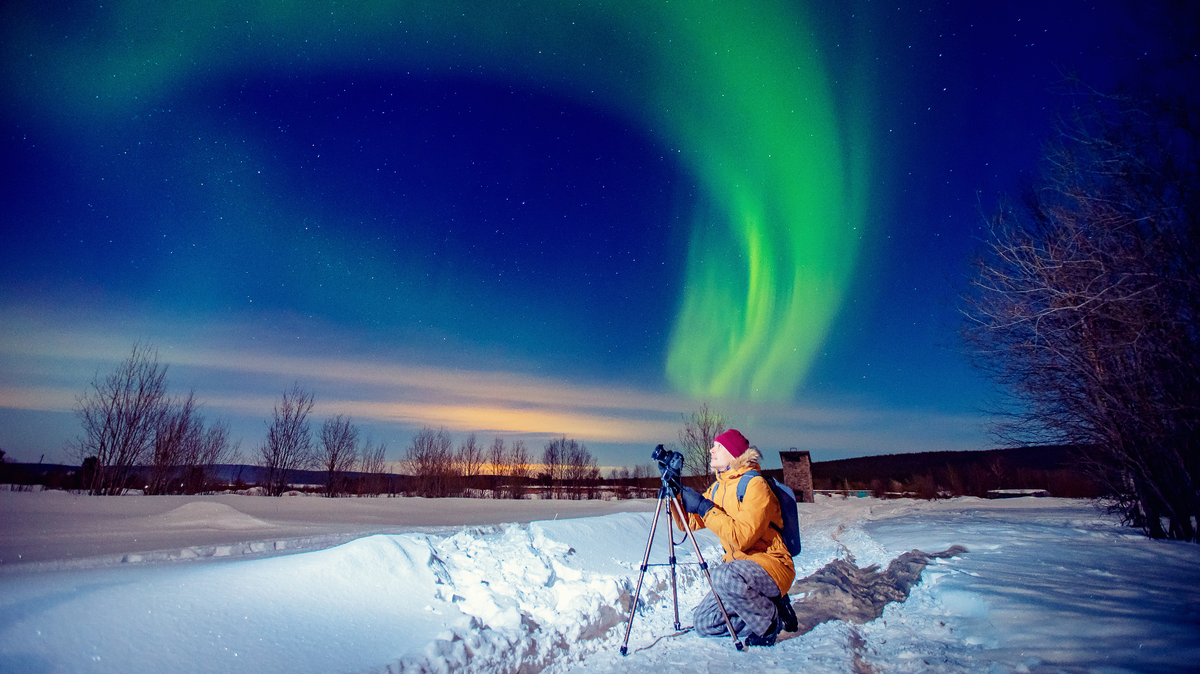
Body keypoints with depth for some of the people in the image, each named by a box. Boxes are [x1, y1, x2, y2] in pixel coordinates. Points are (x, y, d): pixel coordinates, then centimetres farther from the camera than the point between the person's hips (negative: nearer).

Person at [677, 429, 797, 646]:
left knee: (724, 576, -37)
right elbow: (689, 522, 5)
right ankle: (767, 606, 13)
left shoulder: (755, 485, -17)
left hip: (770, 565, -8)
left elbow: (742, 537, -29)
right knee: (703, 623, 1)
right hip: (738, 565, 8)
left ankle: (769, 622, -10)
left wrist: (705, 508, -25)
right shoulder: (717, 488, 8)